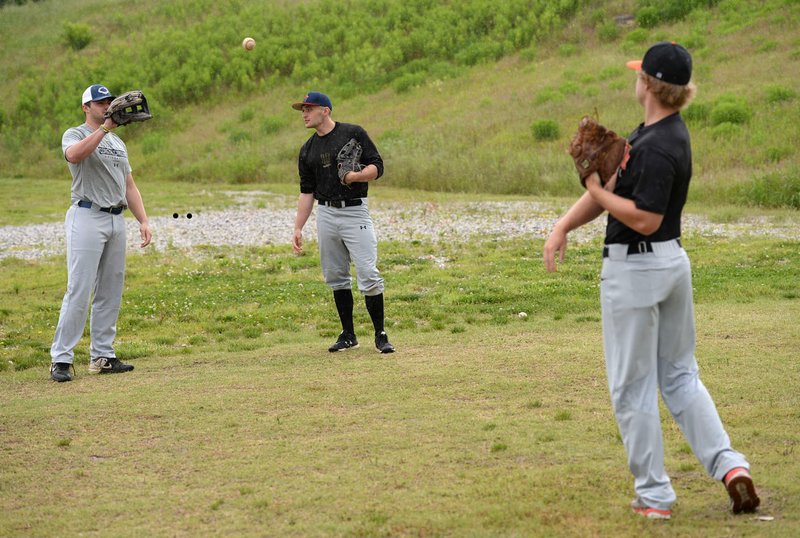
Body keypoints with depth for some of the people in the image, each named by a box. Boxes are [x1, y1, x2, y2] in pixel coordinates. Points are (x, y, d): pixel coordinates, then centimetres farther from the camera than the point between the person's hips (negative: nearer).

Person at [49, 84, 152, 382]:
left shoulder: (118, 142, 20)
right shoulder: (75, 134, -2)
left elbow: (129, 185, 20)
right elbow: (74, 155, -27)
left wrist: (144, 221, 9)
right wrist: (105, 127, -30)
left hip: (116, 220, 7)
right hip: (87, 217, -7)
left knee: (111, 291, 7)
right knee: (79, 290, -12)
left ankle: (102, 356, 13)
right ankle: (60, 359, -10)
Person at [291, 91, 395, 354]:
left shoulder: (354, 133, 0)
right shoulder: (307, 150, 13)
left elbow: (377, 166, -2)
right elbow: (307, 192, 14)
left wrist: (357, 176, -21)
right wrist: (298, 228, 8)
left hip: (355, 212, -5)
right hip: (326, 214, 5)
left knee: (368, 275, -11)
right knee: (336, 277, 7)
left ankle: (380, 334, -3)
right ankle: (348, 335, 16)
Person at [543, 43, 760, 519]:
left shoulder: (659, 148, -23)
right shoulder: (662, 131, 8)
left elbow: (645, 218, -26)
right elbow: (617, 183, 8)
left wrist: (598, 191, -16)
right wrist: (564, 225, 2)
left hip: (636, 269, -10)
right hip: (673, 261, 10)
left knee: (632, 386, 2)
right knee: (680, 375, 17)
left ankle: (654, 495, 9)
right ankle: (731, 466, 5)